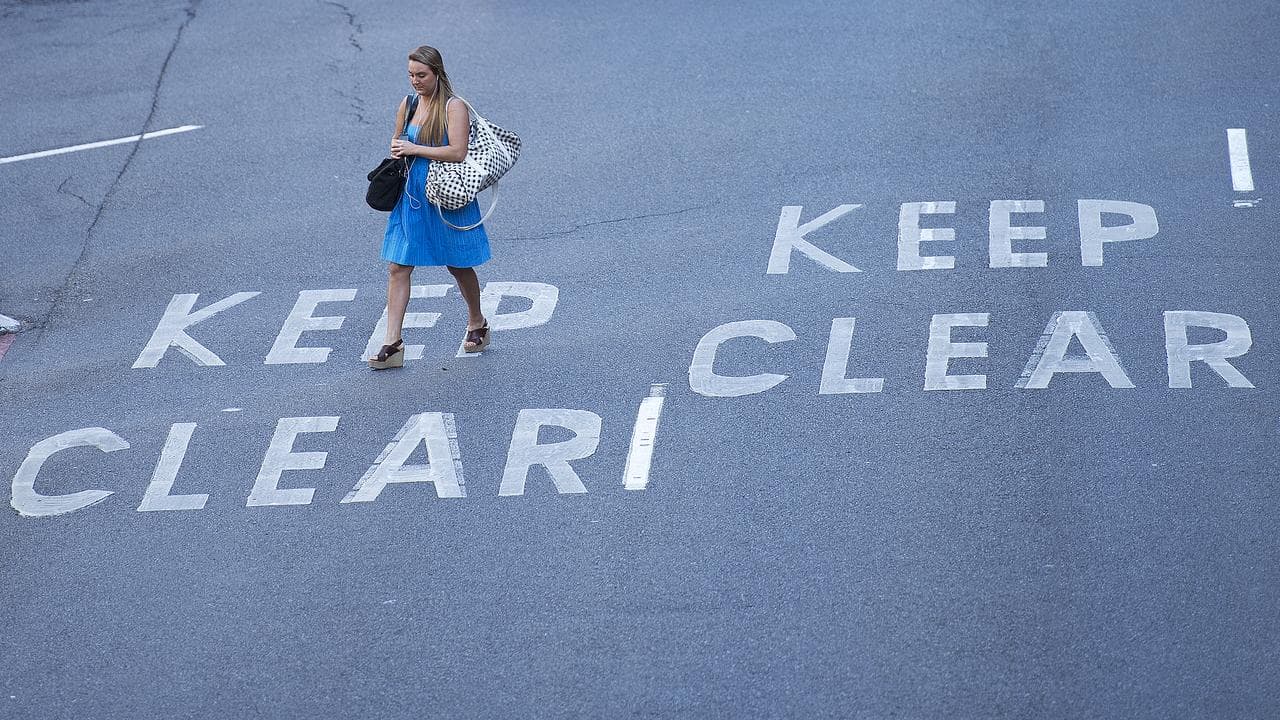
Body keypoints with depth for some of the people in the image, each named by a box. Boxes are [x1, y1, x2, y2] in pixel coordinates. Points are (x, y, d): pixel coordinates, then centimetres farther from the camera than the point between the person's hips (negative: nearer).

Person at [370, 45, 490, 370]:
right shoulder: (408, 105, 6)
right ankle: (393, 344, -4)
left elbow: (458, 152, -22)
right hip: (411, 195, 5)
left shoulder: (454, 107, -12)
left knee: (458, 265, 12)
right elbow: (397, 145, 20)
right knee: (397, 267, -4)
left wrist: (414, 149, -19)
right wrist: (398, 152, -4)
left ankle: (477, 323, 37)